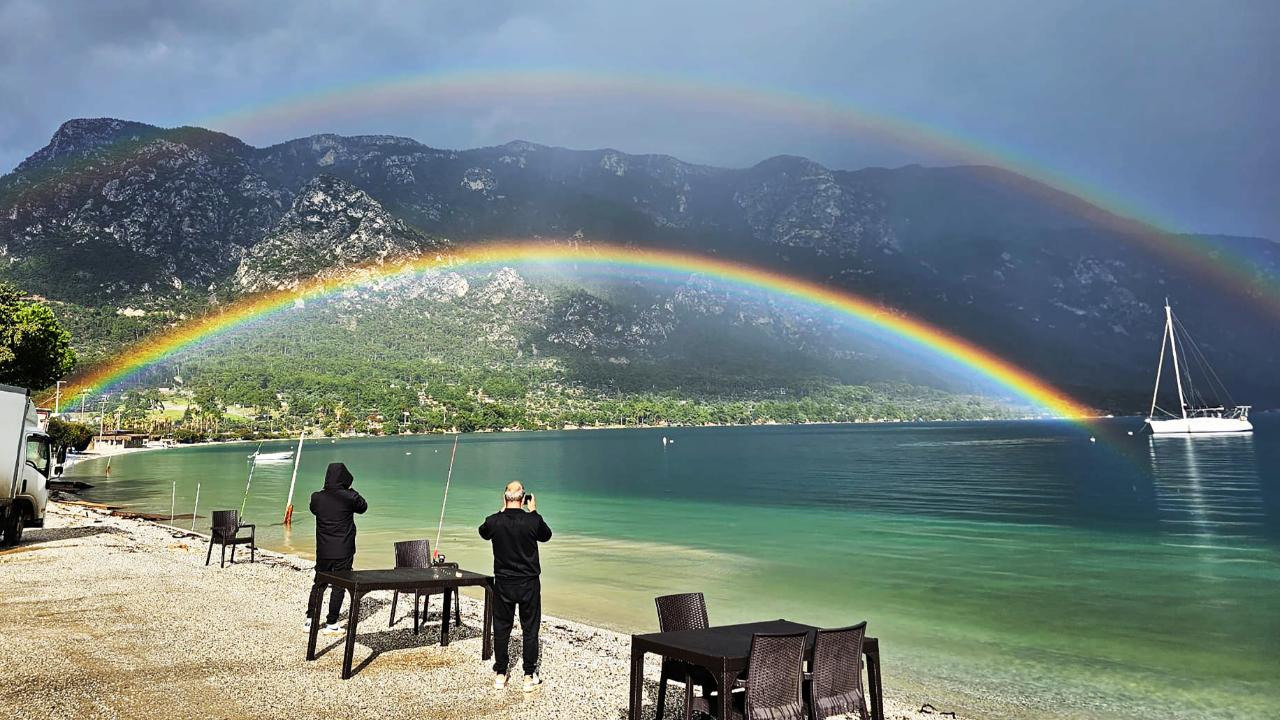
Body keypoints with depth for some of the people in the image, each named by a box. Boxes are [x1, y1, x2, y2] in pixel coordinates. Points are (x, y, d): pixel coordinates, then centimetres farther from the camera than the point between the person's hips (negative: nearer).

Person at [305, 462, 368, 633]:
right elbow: (363, 507, 6)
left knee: (319, 583, 17)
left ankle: (310, 619, 19)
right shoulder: (350, 497, -13)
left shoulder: (317, 497, -4)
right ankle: (331, 623, 9)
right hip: (343, 551, -3)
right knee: (339, 586, 5)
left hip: (323, 551, 4)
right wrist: (350, 490, 13)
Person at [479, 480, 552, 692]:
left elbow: (483, 533, 12)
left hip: (503, 584, 1)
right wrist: (533, 511, 8)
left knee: (501, 628, 13)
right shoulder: (533, 520, -16)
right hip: (529, 584, -1)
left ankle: (500, 675, 22)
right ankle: (529, 677, 15)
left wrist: (502, 511, 12)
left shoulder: (493, 521, -12)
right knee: (530, 629, 9)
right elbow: (546, 536, 5)